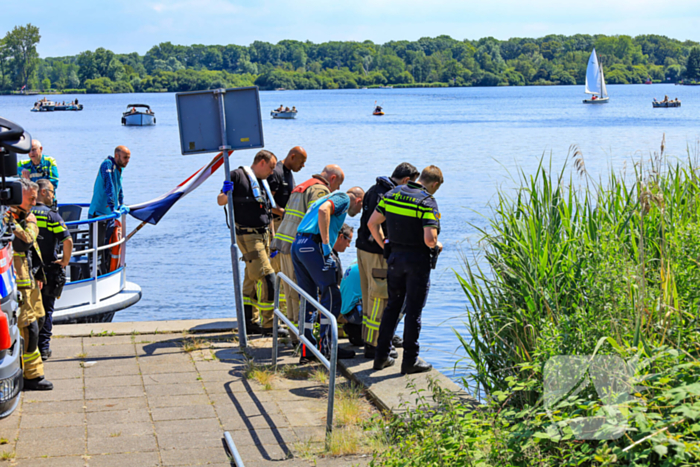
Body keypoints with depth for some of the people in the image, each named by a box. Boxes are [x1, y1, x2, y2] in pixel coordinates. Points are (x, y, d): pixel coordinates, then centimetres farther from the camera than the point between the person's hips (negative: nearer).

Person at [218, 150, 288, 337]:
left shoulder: (262, 182, 18)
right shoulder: (238, 176, -7)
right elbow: (220, 201, -6)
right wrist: (226, 193, -29)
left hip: (263, 235, 9)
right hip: (248, 236, -9)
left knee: (252, 279, 12)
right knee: (267, 277, -13)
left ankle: (250, 323, 20)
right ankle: (268, 325, -8)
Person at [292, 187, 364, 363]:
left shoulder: (332, 197, 32)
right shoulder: (344, 198, 4)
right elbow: (323, 210, -17)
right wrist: (326, 245, -18)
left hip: (297, 246, 9)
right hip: (313, 245, -9)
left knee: (308, 299, 11)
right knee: (332, 296, -3)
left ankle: (307, 350, 11)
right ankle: (327, 346, -2)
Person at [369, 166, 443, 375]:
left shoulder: (392, 194, 3)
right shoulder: (428, 203, -16)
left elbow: (372, 223, 7)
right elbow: (429, 239, -24)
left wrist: (385, 246, 16)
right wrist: (437, 246, -1)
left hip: (395, 256, 6)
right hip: (418, 260, -5)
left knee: (393, 305, 17)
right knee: (413, 311, 3)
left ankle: (381, 356, 20)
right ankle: (410, 361, 10)